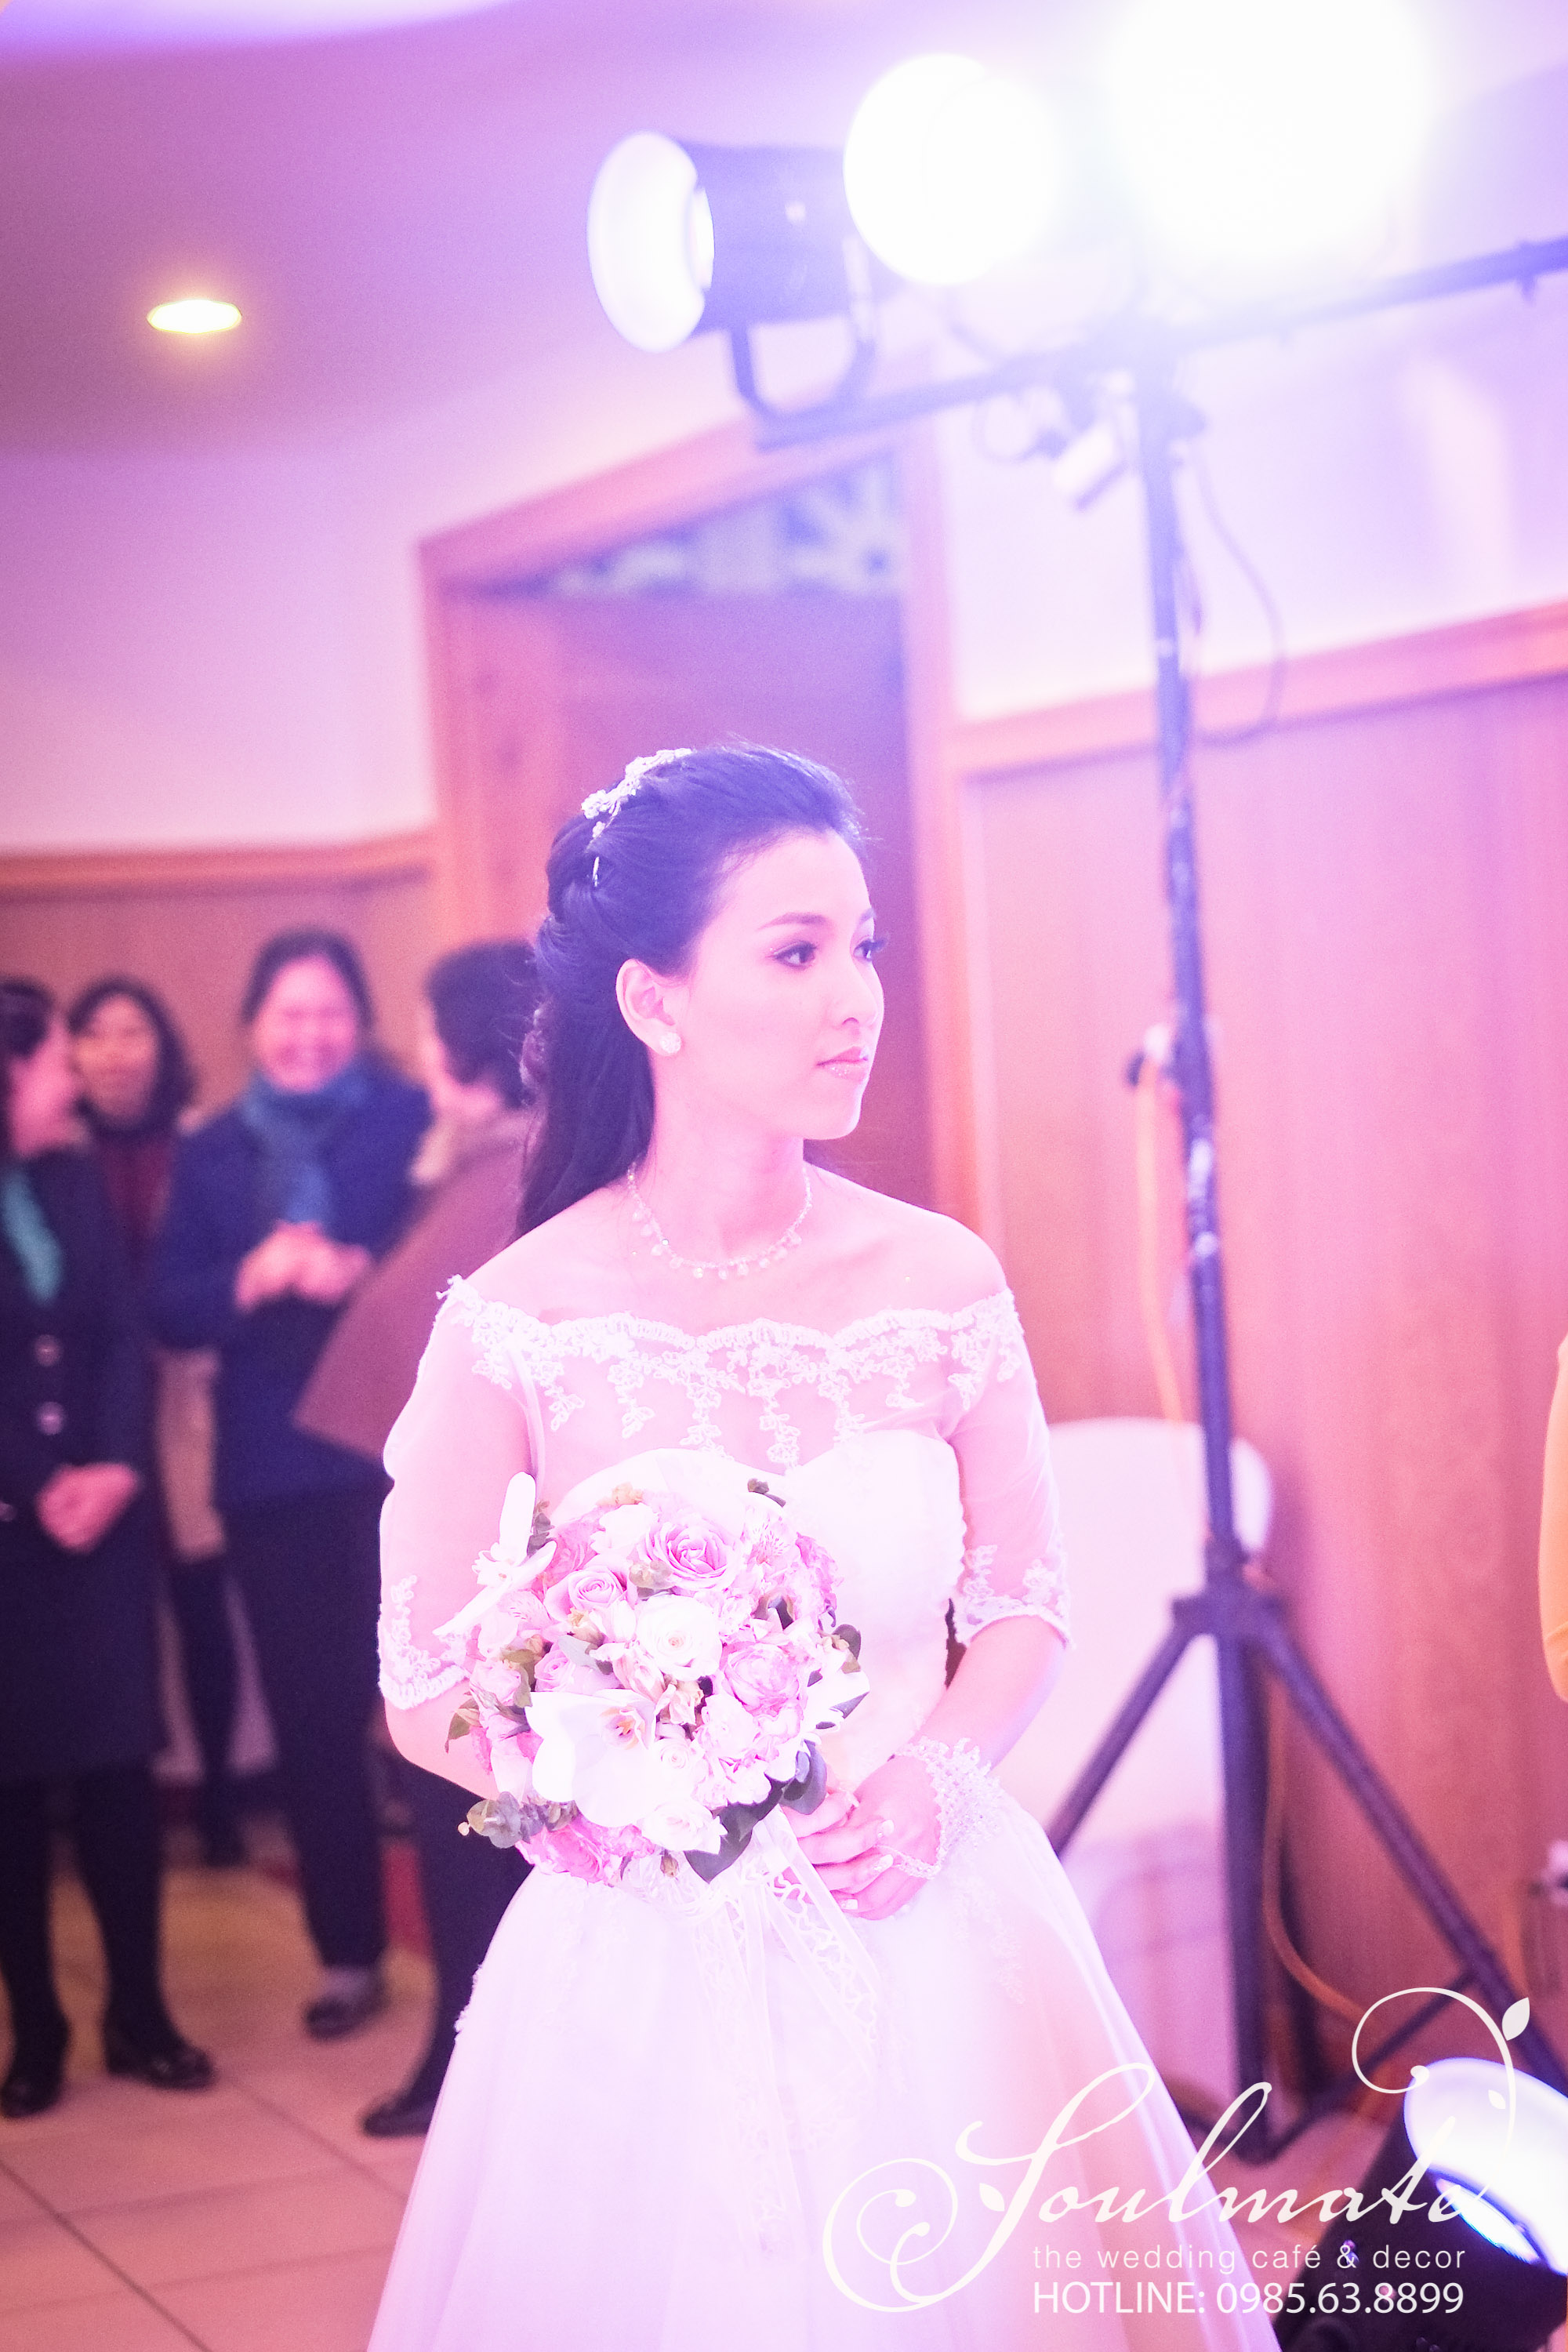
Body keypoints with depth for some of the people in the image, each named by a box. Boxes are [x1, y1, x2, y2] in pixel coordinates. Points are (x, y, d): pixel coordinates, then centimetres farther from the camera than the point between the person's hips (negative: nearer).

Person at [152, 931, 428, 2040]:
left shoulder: (412, 1120, 0)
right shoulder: (212, 1153, 11)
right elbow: (169, 1311, 6)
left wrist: (360, 1274, -22)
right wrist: (250, 1279, -12)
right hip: (274, 1467, 4)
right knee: (310, 1715, 8)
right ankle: (348, 1953, 20)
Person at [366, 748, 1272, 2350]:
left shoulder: (941, 1282, -3)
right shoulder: (517, 1322, -10)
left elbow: (1023, 1614, 7)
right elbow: (430, 1696, -4)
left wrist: (939, 1773, -11)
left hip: (937, 1940, 3)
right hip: (653, 1966, -2)